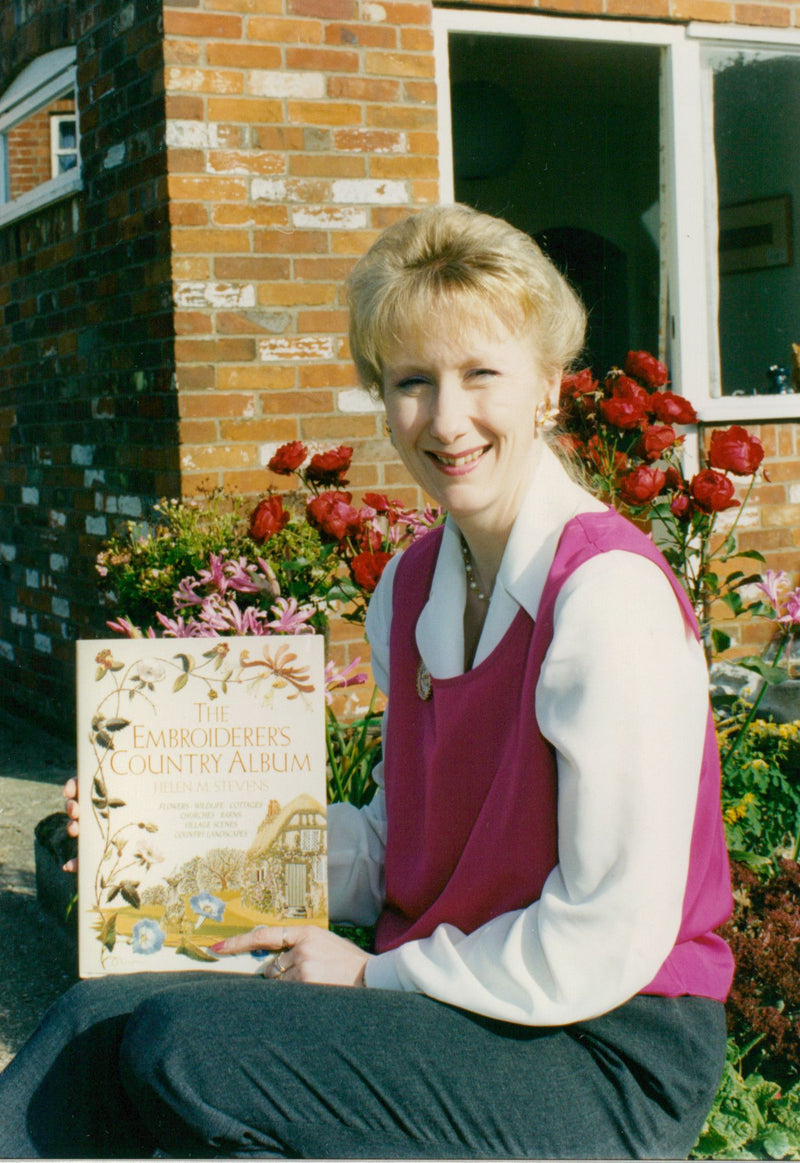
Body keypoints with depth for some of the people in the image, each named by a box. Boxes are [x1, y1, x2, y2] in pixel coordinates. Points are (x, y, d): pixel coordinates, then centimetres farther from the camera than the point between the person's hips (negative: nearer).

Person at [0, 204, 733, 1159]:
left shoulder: (609, 595, -19)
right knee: (97, 1020, -8)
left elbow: (611, 938, -19)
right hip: (451, 1001, 7)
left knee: (183, 1047, -23)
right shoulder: (410, 587, 7)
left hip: (606, 1057, -7)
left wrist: (377, 974, -10)